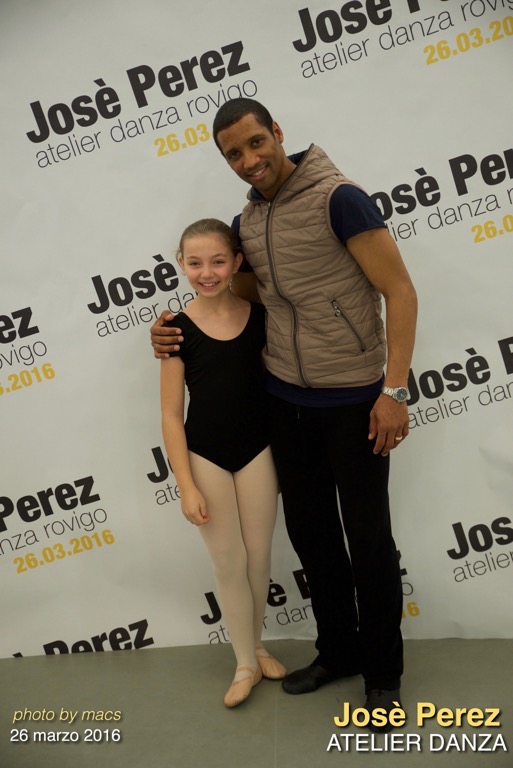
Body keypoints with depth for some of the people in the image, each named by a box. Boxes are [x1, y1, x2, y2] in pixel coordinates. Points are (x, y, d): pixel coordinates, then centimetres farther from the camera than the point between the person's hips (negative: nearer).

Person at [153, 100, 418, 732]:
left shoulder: (337, 198, -14)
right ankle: (339, 651, 36)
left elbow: (399, 291, -15)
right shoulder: (246, 222, 7)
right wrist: (176, 329, 5)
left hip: (353, 402, -6)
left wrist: (394, 389, -19)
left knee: (368, 537, 5)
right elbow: (234, 294, 23)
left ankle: (383, 672, 26)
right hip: (286, 401, 7)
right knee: (308, 529, 15)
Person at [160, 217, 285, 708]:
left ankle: (256, 646, 37)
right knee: (229, 562, 9)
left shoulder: (259, 315, -6)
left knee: (259, 555, 14)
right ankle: (246, 663, 27)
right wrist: (187, 487, -11)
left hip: (257, 450, 2)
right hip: (205, 456, -2)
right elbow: (171, 415, -9)